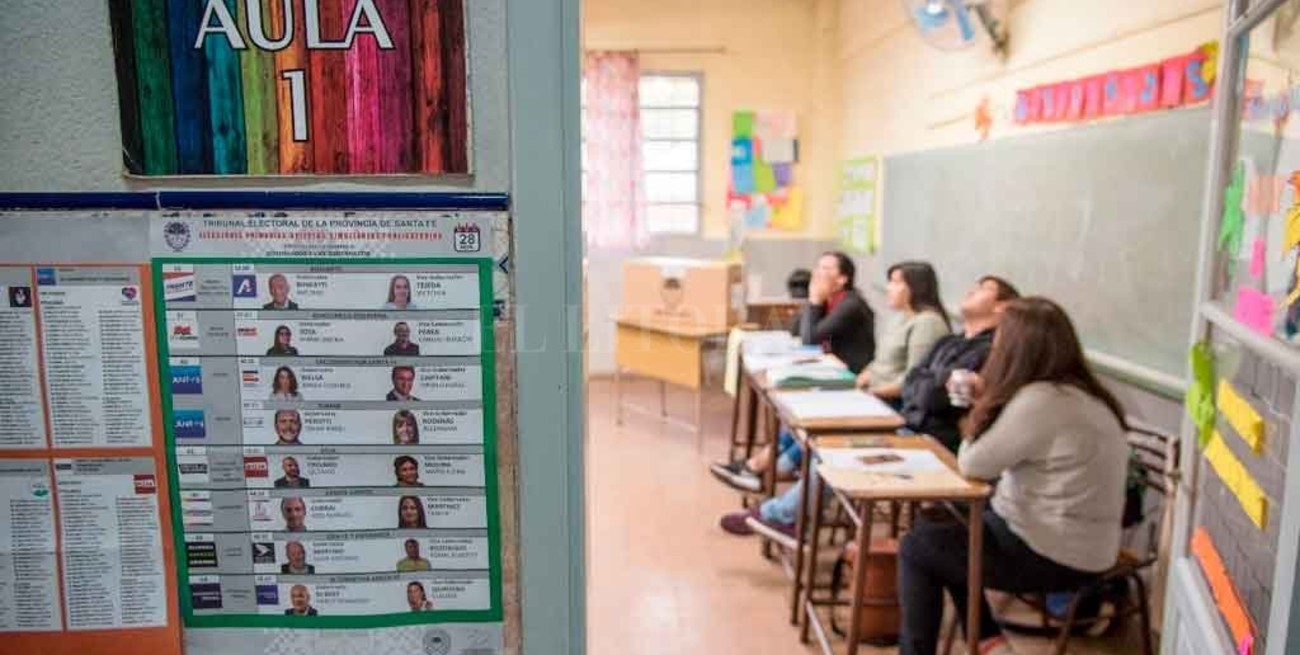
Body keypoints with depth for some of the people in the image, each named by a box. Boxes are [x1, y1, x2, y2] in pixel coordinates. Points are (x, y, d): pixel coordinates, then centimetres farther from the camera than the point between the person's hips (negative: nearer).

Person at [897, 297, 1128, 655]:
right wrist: (987, 400, 6)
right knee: (945, 529, 23)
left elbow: (973, 464, -18)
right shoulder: (1074, 391, 5)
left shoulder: (1041, 400, -26)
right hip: (1071, 542, 10)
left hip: (1055, 557, -10)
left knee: (917, 546, 2)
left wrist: (972, 428, 1)